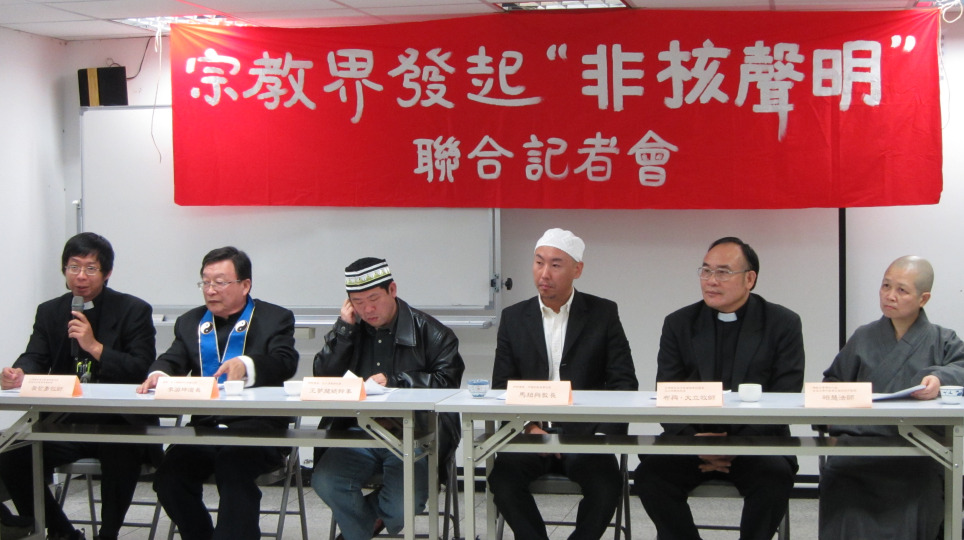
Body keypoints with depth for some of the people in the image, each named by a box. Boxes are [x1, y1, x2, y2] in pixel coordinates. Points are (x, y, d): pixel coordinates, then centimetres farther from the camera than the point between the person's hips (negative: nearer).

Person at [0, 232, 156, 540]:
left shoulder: (134, 311, 1)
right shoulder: (49, 312, 13)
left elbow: (144, 371, -8)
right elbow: (34, 360, 1)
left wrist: (95, 347, -19)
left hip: (118, 424, -4)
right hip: (65, 423, 4)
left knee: (121, 456, -35)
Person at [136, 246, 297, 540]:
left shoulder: (276, 319, 8)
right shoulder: (191, 322, 21)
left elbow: (285, 361, -9)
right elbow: (173, 359, 8)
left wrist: (246, 366, -29)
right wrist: (159, 374, -17)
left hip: (257, 427, -4)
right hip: (204, 426, 4)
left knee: (234, 471, -33)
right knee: (169, 477, -20)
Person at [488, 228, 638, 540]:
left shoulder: (603, 314, 6)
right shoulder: (514, 318, 10)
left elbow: (624, 383, 2)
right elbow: (502, 386, 7)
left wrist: (603, 435, -12)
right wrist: (529, 427, -10)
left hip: (585, 435, -1)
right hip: (530, 436, 1)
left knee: (606, 482, -30)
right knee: (502, 477, -28)